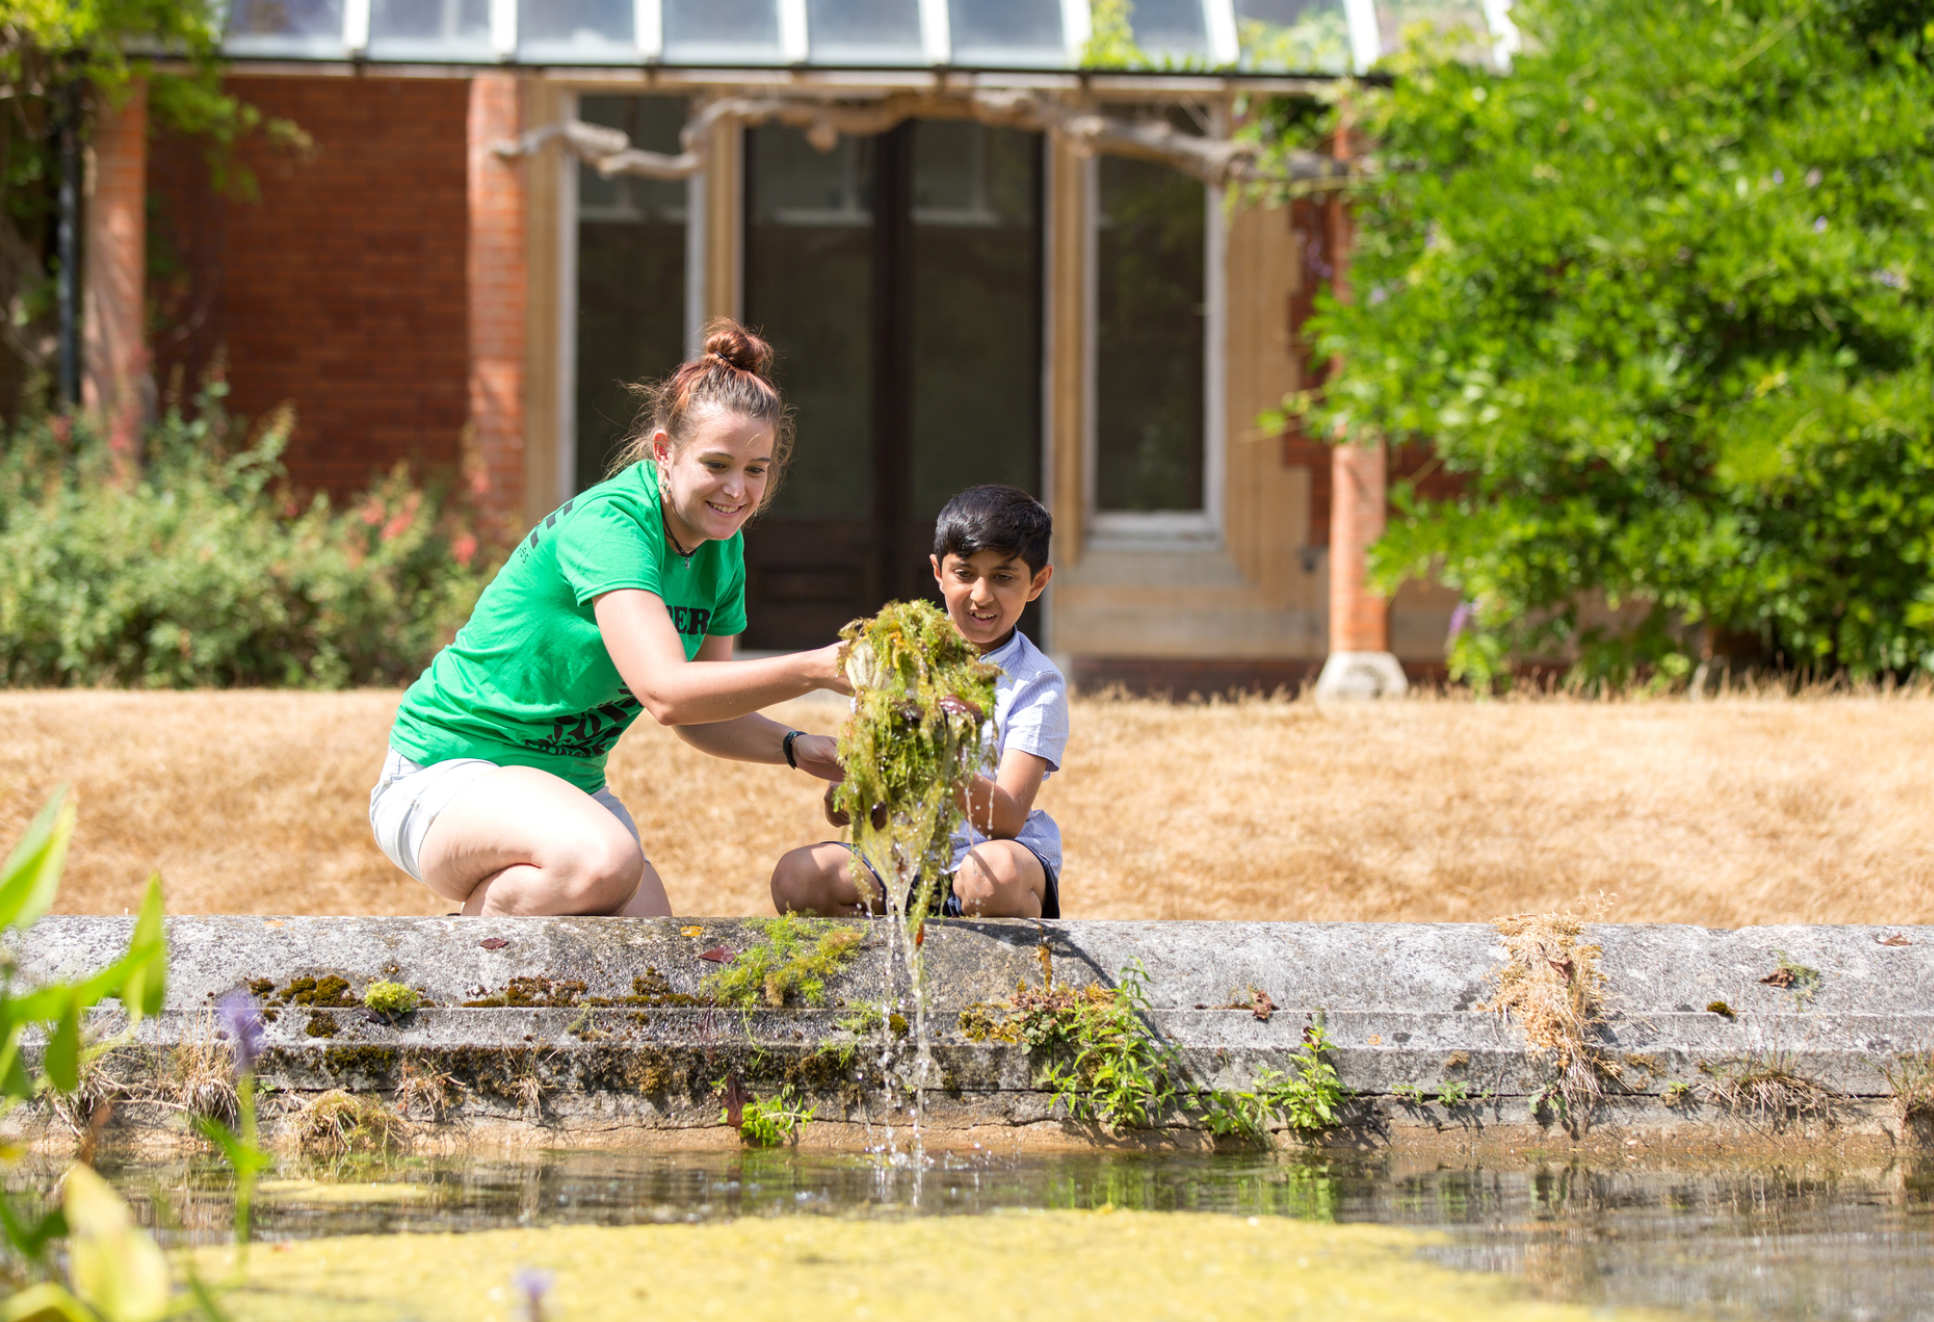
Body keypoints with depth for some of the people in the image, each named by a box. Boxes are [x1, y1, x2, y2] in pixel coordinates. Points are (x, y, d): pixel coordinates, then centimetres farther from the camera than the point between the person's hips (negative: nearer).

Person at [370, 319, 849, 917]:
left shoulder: (720, 549, 4)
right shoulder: (607, 525, -23)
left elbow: (701, 717, 10)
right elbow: (665, 693, -36)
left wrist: (797, 747, -8)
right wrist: (814, 668, -45)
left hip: (570, 780, 8)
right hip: (451, 772, -8)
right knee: (604, 861, -38)